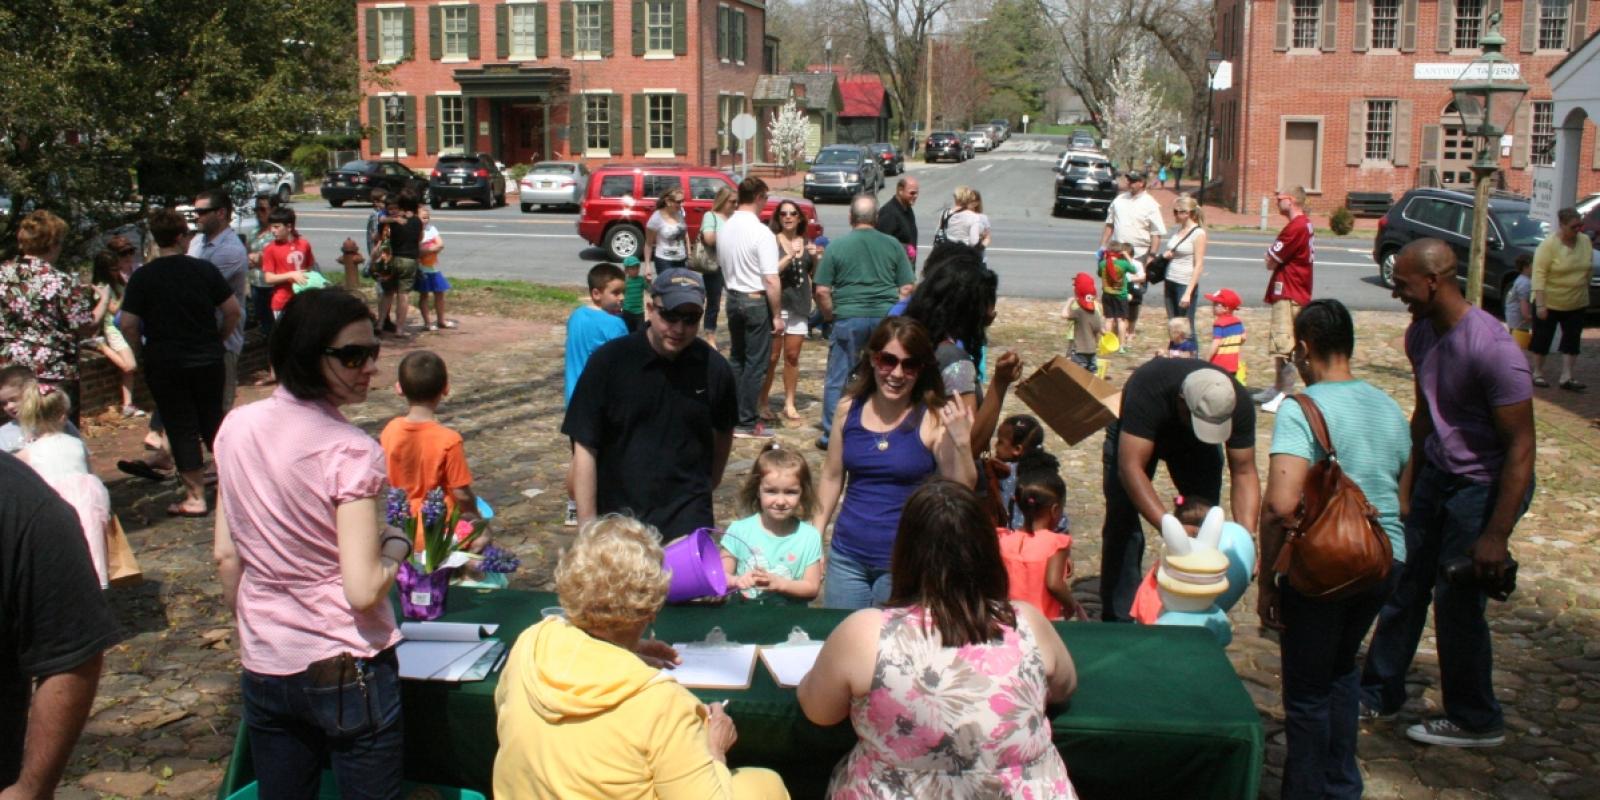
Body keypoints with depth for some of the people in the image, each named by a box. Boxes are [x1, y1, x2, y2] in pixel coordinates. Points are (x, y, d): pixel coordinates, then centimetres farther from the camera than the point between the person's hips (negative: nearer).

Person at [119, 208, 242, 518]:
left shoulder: (143, 277, -7)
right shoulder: (204, 269, -4)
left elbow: (128, 324, -8)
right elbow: (233, 310, -2)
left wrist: (144, 352, 8)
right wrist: (218, 340, 13)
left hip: (165, 365, -2)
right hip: (208, 361, 2)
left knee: (181, 428, 4)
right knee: (212, 421, 18)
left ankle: (195, 497, 5)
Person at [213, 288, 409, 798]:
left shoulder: (236, 428, -2)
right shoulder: (351, 453, -19)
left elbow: (226, 556, 7)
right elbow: (364, 592, -22)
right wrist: (398, 544, -4)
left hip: (264, 671, 6)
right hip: (347, 673, -6)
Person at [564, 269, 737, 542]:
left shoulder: (714, 368, -2)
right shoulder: (609, 361, -8)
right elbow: (585, 447, -7)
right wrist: (587, 523, -9)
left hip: (690, 520, 1)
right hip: (618, 516, 0)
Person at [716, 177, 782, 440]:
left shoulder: (724, 229, 4)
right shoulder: (762, 233, -19)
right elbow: (771, 280, -21)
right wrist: (777, 315, -15)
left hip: (733, 299, 7)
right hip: (757, 302, -7)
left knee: (737, 359, 16)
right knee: (755, 363, 1)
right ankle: (747, 422, 4)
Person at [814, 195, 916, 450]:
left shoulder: (836, 247, -1)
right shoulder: (893, 245, 4)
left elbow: (822, 291, -3)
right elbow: (907, 288, 4)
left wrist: (830, 315, 11)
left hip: (848, 317, -2)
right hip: (886, 317, 2)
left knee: (837, 380, 8)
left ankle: (831, 436, 12)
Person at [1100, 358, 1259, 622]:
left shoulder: (1239, 404, -32)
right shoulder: (1148, 389, -45)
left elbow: (1244, 473, -25)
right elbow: (1130, 467, -48)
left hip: (1195, 444, 3)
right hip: (1134, 434, -3)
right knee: (1122, 523, -12)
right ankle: (1119, 618, -2)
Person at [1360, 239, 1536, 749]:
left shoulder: (1493, 349, -27)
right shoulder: (1421, 334, -1)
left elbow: (1521, 447, -23)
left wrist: (1496, 535, -23)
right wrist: (1406, 486, 16)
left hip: (1485, 486, -8)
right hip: (1437, 474, 8)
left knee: (1456, 601, 0)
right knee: (1405, 583, 12)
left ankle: (1476, 722, 19)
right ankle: (1379, 693, 27)